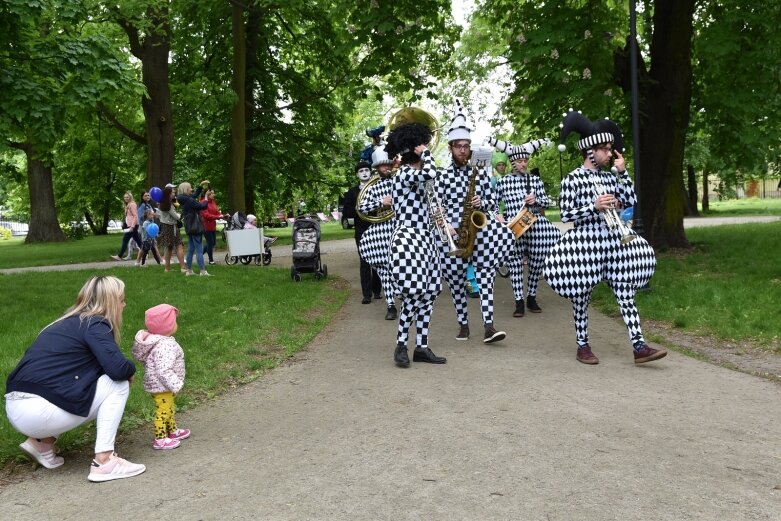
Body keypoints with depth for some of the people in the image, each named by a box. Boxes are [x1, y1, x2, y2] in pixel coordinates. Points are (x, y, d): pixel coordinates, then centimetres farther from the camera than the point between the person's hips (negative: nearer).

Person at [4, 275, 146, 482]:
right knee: (118, 385, -2)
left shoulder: (70, 322, 19)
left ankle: (41, 442, 16)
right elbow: (117, 368, -20)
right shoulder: (94, 325, -7)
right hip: (38, 412, -9)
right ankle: (104, 462, -5)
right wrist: (131, 369, 3)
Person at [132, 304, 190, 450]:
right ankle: (160, 439, 13)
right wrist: (176, 384, -29)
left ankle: (172, 431, 42)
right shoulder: (164, 346, -31)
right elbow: (164, 370, -36)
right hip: (161, 387, -11)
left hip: (158, 384, 11)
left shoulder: (157, 340, 1)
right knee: (163, 411, 2)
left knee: (170, 409, 25)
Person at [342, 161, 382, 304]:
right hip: (362, 232, 0)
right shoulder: (352, 192, 8)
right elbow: (347, 213, 2)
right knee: (364, 263, -1)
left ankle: (377, 290, 16)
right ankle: (366, 294, 1)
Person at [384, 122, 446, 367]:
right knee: (413, 295, -9)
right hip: (407, 239, -9)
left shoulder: (417, 175, 17)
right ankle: (401, 345, 5)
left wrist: (434, 214, 13)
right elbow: (430, 173, -32)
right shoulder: (404, 174, -13)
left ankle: (421, 347, 12)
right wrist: (426, 153, -14)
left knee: (428, 294, 6)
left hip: (423, 237, 10)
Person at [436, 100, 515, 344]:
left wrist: (481, 203, -11)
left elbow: (491, 201, 10)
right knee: (456, 280, 5)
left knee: (486, 274, -9)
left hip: (478, 231, 1)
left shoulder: (479, 173, 8)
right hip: (453, 234, -1)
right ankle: (463, 323, 19)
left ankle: (488, 325, -11)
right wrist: (447, 227, -14)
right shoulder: (443, 176, 2)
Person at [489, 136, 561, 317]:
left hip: (535, 225, 2)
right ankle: (519, 302, 3)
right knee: (515, 263, -3)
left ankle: (531, 297, 20)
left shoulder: (535, 180, 8)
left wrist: (536, 200, -11)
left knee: (537, 262, 4)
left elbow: (546, 201, 9)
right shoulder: (503, 182, 4)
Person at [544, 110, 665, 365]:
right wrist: (594, 207, -19)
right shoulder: (573, 179, -7)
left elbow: (631, 201, 8)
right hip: (585, 243, -5)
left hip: (613, 240, 6)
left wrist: (622, 172, 4)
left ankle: (639, 346, 2)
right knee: (581, 297, 4)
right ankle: (582, 346, 18)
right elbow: (566, 215, -9)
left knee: (626, 293, 1)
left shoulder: (609, 176, 10)